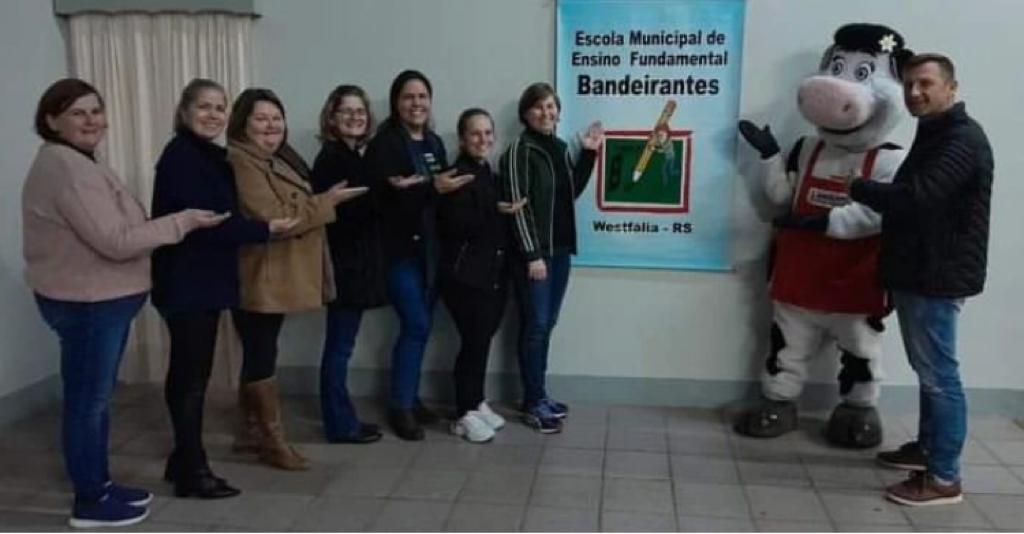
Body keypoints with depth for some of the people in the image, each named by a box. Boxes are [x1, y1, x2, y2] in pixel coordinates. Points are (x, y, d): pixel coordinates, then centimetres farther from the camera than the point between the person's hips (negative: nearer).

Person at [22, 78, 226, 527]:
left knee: (96, 397, 18)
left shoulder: (76, 162, 14)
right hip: (86, 303, -11)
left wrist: (172, 222, 8)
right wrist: (184, 221, -20)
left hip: (99, 298, 11)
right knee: (86, 400, 1)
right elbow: (115, 241, -24)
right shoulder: (67, 168, -20)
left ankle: (100, 485, 31)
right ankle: (89, 503, 13)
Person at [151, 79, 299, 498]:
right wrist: (265, 229, -19)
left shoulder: (210, 156, 15)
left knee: (189, 372, 15)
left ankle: (183, 460, 25)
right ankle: (192, 472, 4)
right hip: (186, 281, -10)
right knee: (192, 375, -5)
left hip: (205, 279, 10)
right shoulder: (180, 156, -14)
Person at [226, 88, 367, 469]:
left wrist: (323, 200, 10)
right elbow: (274, 218, -24)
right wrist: (328, 201, -18)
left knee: (258, 354, 15)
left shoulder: (277, 160, 16)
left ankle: (251, 431, 26)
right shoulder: (241, 163, -16)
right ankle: (273, 440, 6)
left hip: (276, 278, 10)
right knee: (262, 356, -2)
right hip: (258, 279, -10)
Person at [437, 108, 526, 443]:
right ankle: (464, 415, 8)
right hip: (465, 275, -8)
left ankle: (477, 403, 27)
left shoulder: (490, 175, 14)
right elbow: (454, 226, -21)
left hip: (493, 272, 8)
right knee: (474, 342, -4)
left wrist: (507, 213, 5)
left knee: (483, 340, 13)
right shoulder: (457, 176, -12)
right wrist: (497, 212, -20)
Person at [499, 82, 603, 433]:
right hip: (534, 253, -7)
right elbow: (518, 204, -15)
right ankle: (533, 403, 5)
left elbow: (572, 193, 15)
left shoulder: (561, 148, 12)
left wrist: (588, 154, 7)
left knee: (547, 325, 12)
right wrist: (532, 254, -19)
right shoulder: (519, 150, -9)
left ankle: (538, 395, 22)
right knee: (535, 326, -4)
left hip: (560, 250, 7)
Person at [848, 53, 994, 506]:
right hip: (919, 274, 10)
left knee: (939, 375, -5)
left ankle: (944, 478, 2)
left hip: (937, 277, -10)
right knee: (928, 371, 18)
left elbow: (913, 198, -28)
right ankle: (927, 447, 31)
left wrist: (858, 188, -11)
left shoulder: (962, 140, -16)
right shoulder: (934, 135, 18)